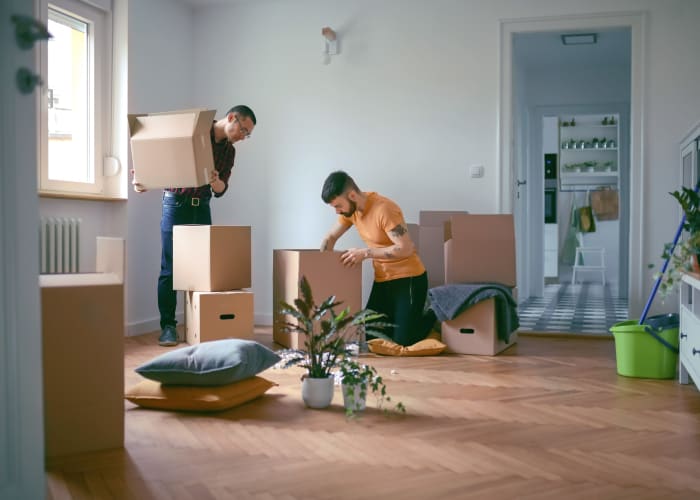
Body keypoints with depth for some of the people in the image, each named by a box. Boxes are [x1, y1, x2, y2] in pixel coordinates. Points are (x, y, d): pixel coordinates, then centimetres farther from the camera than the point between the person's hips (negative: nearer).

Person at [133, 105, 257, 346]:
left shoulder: (229, 152, 9)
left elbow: (220, 190, 3)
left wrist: (215, 182, -21)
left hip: (202, 208, 5)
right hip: (175, 204, -5)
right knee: (170, 268, -4)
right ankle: (168, 326, 1)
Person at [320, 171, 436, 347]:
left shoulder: (384, 209, -26)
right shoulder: (351, 209, 0)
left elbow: (406, 248, -27)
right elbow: (330, 238, 13)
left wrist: (366, 253, -25)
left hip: (408, 278, -8)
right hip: (382, 280, 8)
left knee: (403, 340, -9)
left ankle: (435, 316, 18)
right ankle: (401, 318, 29)